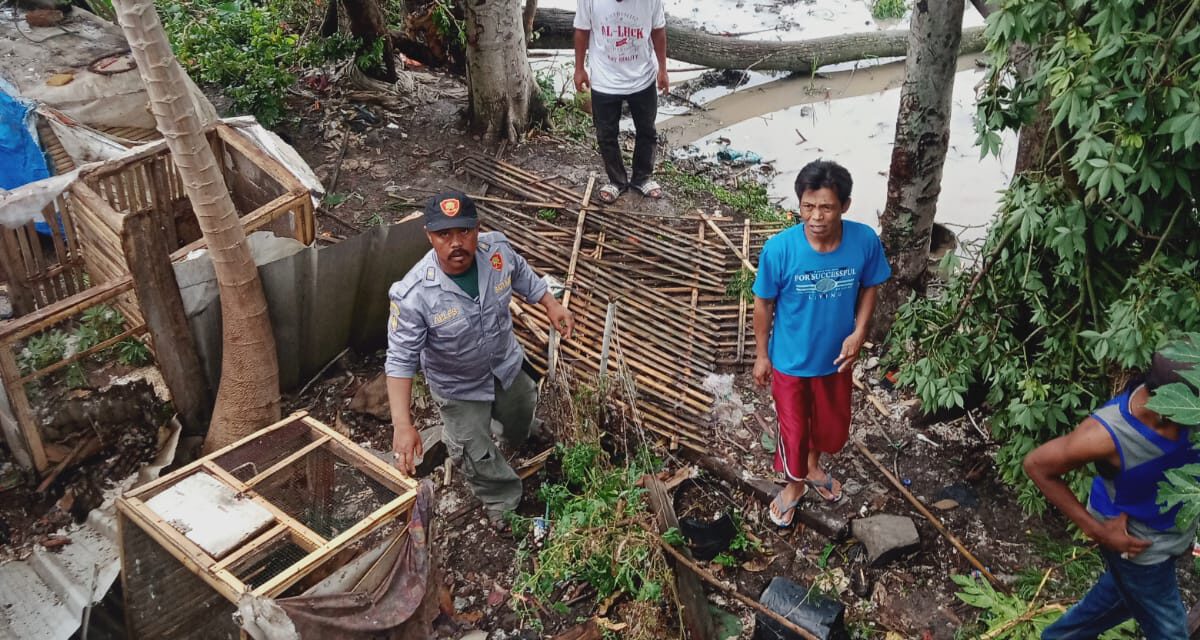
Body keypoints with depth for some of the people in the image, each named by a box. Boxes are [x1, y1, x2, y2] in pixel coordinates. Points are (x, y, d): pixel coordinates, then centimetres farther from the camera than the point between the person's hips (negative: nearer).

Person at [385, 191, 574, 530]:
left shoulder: (497, 248, -26)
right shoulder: (413, 294, -38)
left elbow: (521, 274, -1)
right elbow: (401, 360, -33)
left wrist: (551, 305, -1)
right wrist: (402, 424, -40)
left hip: (506, 364, 4)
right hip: (459, 387, -4)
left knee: (520, 418, 33)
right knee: (477, 457, 14)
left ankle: (520, 439, 73)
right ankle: (504, 503, 47)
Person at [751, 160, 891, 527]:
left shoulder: (865, 241, -21)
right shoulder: (779, 249, -27)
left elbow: (868, 288, -2)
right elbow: (763, 303, -11)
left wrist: (859, 332, -15)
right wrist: (761, 354, -3)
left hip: (837, 357, 3)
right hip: (790, 360, -3)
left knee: (832, 423, 26)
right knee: (794, 430, 15)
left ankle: (814, 466, 59)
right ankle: (794, 484, 47)